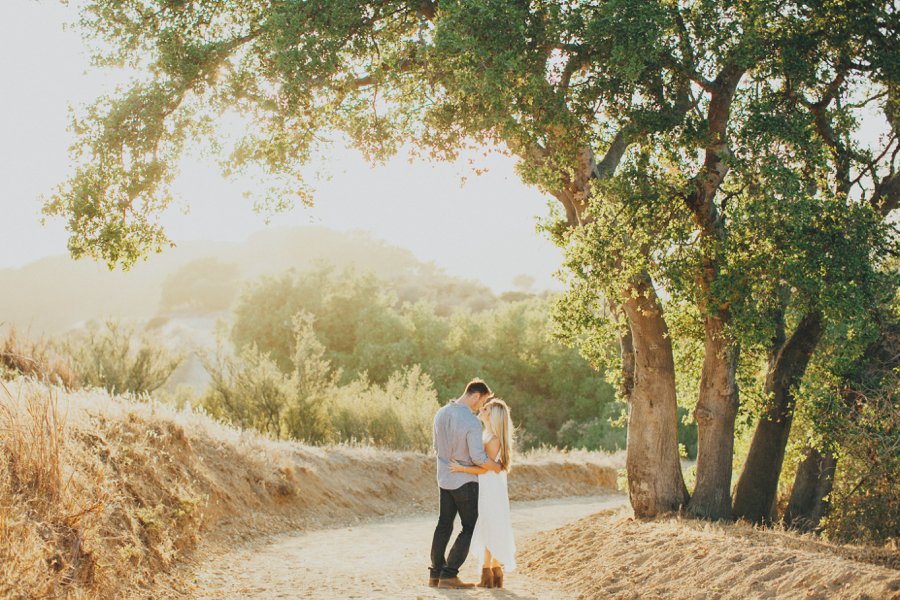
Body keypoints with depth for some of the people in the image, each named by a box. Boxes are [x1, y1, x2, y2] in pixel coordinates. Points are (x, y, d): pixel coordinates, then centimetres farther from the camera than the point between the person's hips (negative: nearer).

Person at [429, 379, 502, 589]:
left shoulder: (441, 413, 1)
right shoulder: (472, 422, -23)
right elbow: (478, 457, -24)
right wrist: (495, 467, -6)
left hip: (444, 478, 7)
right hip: (465, 481, -7)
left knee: (444, 525, 15)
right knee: (470, 528, 3)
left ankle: (435, 573, 17)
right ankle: (449, 574, -2)